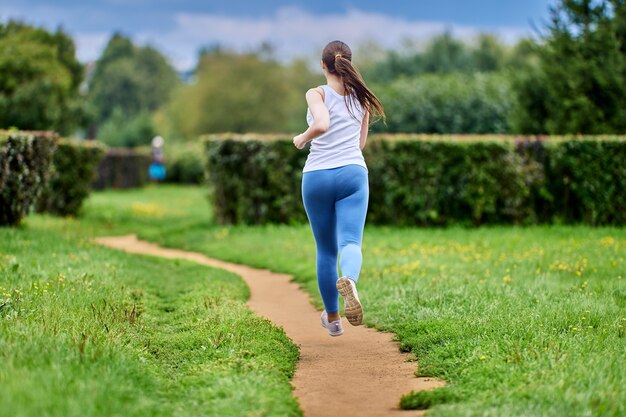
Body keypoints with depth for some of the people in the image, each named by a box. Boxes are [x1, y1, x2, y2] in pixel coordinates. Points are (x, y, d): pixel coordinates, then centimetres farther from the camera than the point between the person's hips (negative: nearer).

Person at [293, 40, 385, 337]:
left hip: (317, 176, -1)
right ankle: (349, 282, -48)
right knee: (350, 243, -12)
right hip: (352, 173, 1)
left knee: (326, 250, 14)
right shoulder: (361, 97, 11)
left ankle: (333, 318, 26)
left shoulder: (317, 94, -2)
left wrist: (302, 138, -3)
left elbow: (321, 124, -22)